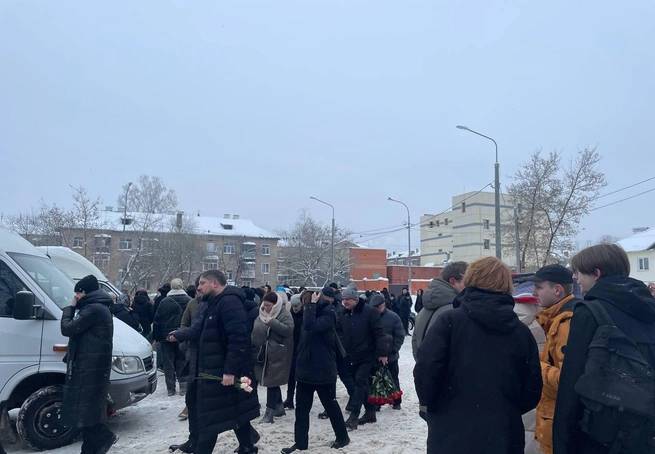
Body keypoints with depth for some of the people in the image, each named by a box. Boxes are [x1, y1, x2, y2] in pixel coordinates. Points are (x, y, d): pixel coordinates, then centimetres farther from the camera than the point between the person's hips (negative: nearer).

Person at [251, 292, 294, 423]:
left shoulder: (284, 314, -10)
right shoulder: (262, 314, 10)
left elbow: (288, 329, -23)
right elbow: (255, 330, 18)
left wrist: (272, 322, -28)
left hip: (277, 355, -7)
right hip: (263, 353, 7)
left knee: (272, 382, -3)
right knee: (272, 381, 16)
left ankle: (270, 411, 5)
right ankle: (279, 407, 31)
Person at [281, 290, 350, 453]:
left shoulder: (328, 313, -17)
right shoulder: (313, 311, 7)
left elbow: (311, 327, -33)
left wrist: (311, 305, -27)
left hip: (323, 370, -8)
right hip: (306, 368, 8)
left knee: (330, 404, 9)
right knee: (301, 407, 10)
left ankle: (342, 437, 27)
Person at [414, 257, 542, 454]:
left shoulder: (449, 321, -11)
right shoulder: (522, 331, 0)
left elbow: (425, 371, -18)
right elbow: (532, 391, 4)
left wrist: (430, 404, 1)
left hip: (452, 438, -3)